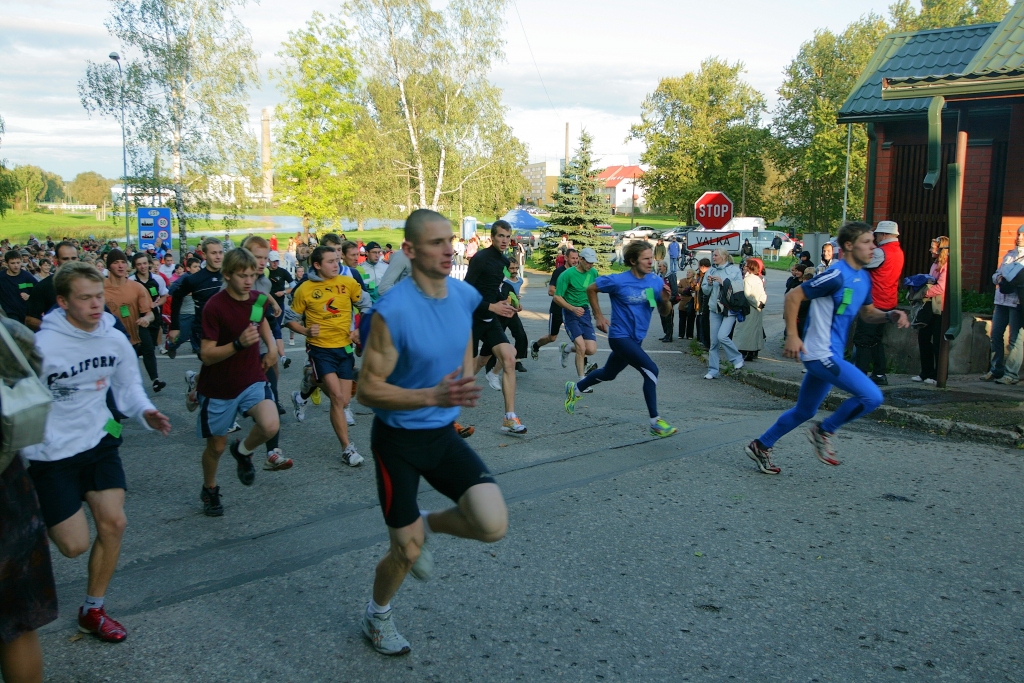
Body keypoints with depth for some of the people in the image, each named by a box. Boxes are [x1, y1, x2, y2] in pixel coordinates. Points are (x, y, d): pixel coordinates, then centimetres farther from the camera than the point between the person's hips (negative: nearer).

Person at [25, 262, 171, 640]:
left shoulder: (115, 339, -5)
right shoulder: (42, 345, -20)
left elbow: (128, 385, 7)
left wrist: (146, 412, -11)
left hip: (98, 441, 5)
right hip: (51, 454, -4)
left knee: (113, 523, 0)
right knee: (74, 545, -3)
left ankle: (93, 610, 21)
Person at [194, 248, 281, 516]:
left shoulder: (259, 300, -2)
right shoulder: (214, 307, -19)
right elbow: (207, 355, -19)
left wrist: (271, 347, 7)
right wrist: (239, 343, -34)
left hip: (252, 380, 3)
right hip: (218, 388, -3)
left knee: (270, 425, -24)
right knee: (217, 446, 11)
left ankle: (243, 451, 10)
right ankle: (209, 490, 41)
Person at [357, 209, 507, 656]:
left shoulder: (466, 296, -5)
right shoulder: (392, 311, -24)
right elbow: (368, 389, -21)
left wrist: (465, 379, 9)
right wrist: (432, 396, -33)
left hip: (444, 434, 5)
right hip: (398, 440, -5)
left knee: (493, 526, -10)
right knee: (407, 552, 5)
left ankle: (427, 524, 23)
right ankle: (376, 617, 39)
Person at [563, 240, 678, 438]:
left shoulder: (656, 282, -3)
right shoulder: (618, 281, -17)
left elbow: (664, 312, 3)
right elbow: (591, 289, -2)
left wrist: (666, 300, -18)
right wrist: (599, 316, -2)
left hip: (636, 338, 7)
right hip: (620, 336, -7)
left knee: (608, 374, 23)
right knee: (651, 370, -21)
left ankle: (575, 389, 48)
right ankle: (655, 422, -14)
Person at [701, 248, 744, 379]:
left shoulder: (734, 270, -3)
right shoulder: (711, 271, 9)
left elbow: (739, 288, -13)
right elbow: (705, 291, 11)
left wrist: (723, 282, -19)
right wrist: (709, 284, -8)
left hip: (730, 308, -5)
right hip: (715, 309, 5)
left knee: (722, 336, -17)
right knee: (714, 341, 5)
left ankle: (737, 358, 7)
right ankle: (712, 370, 13)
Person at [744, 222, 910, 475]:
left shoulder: (864, 278, 11)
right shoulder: (836, 276, -17)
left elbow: (866, 313, 23)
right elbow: (793, 297, -17)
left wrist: (890, 316, 3)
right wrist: (792, 336, -21)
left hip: (830, 356, 10)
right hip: (821, 354, -10)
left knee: (804, 411, 17)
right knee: (872, 396, -16)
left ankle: (760, 446, 29)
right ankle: (824, 432, 3)